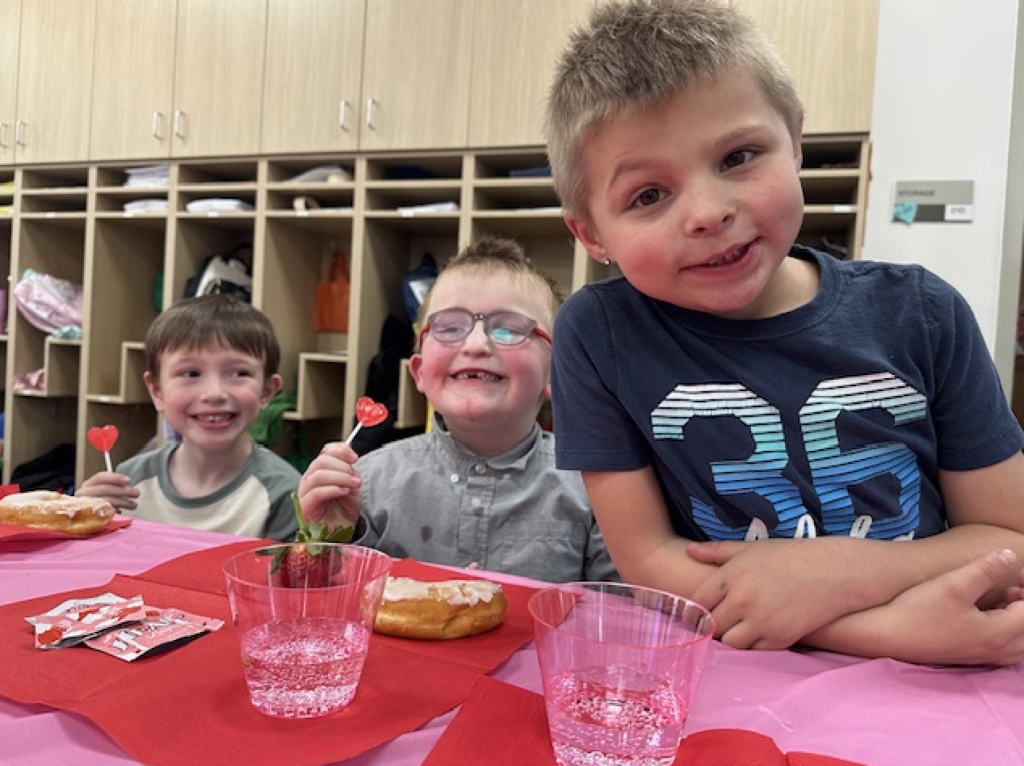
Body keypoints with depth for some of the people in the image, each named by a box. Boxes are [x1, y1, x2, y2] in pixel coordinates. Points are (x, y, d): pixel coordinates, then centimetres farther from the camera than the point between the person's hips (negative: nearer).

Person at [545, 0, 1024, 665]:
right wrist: (901, 629, -18)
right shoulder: (599, 335, -11)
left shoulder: (921, 316, -5)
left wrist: (846, 575, -18)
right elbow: (648, 561, -11)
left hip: (924, 694, 3)